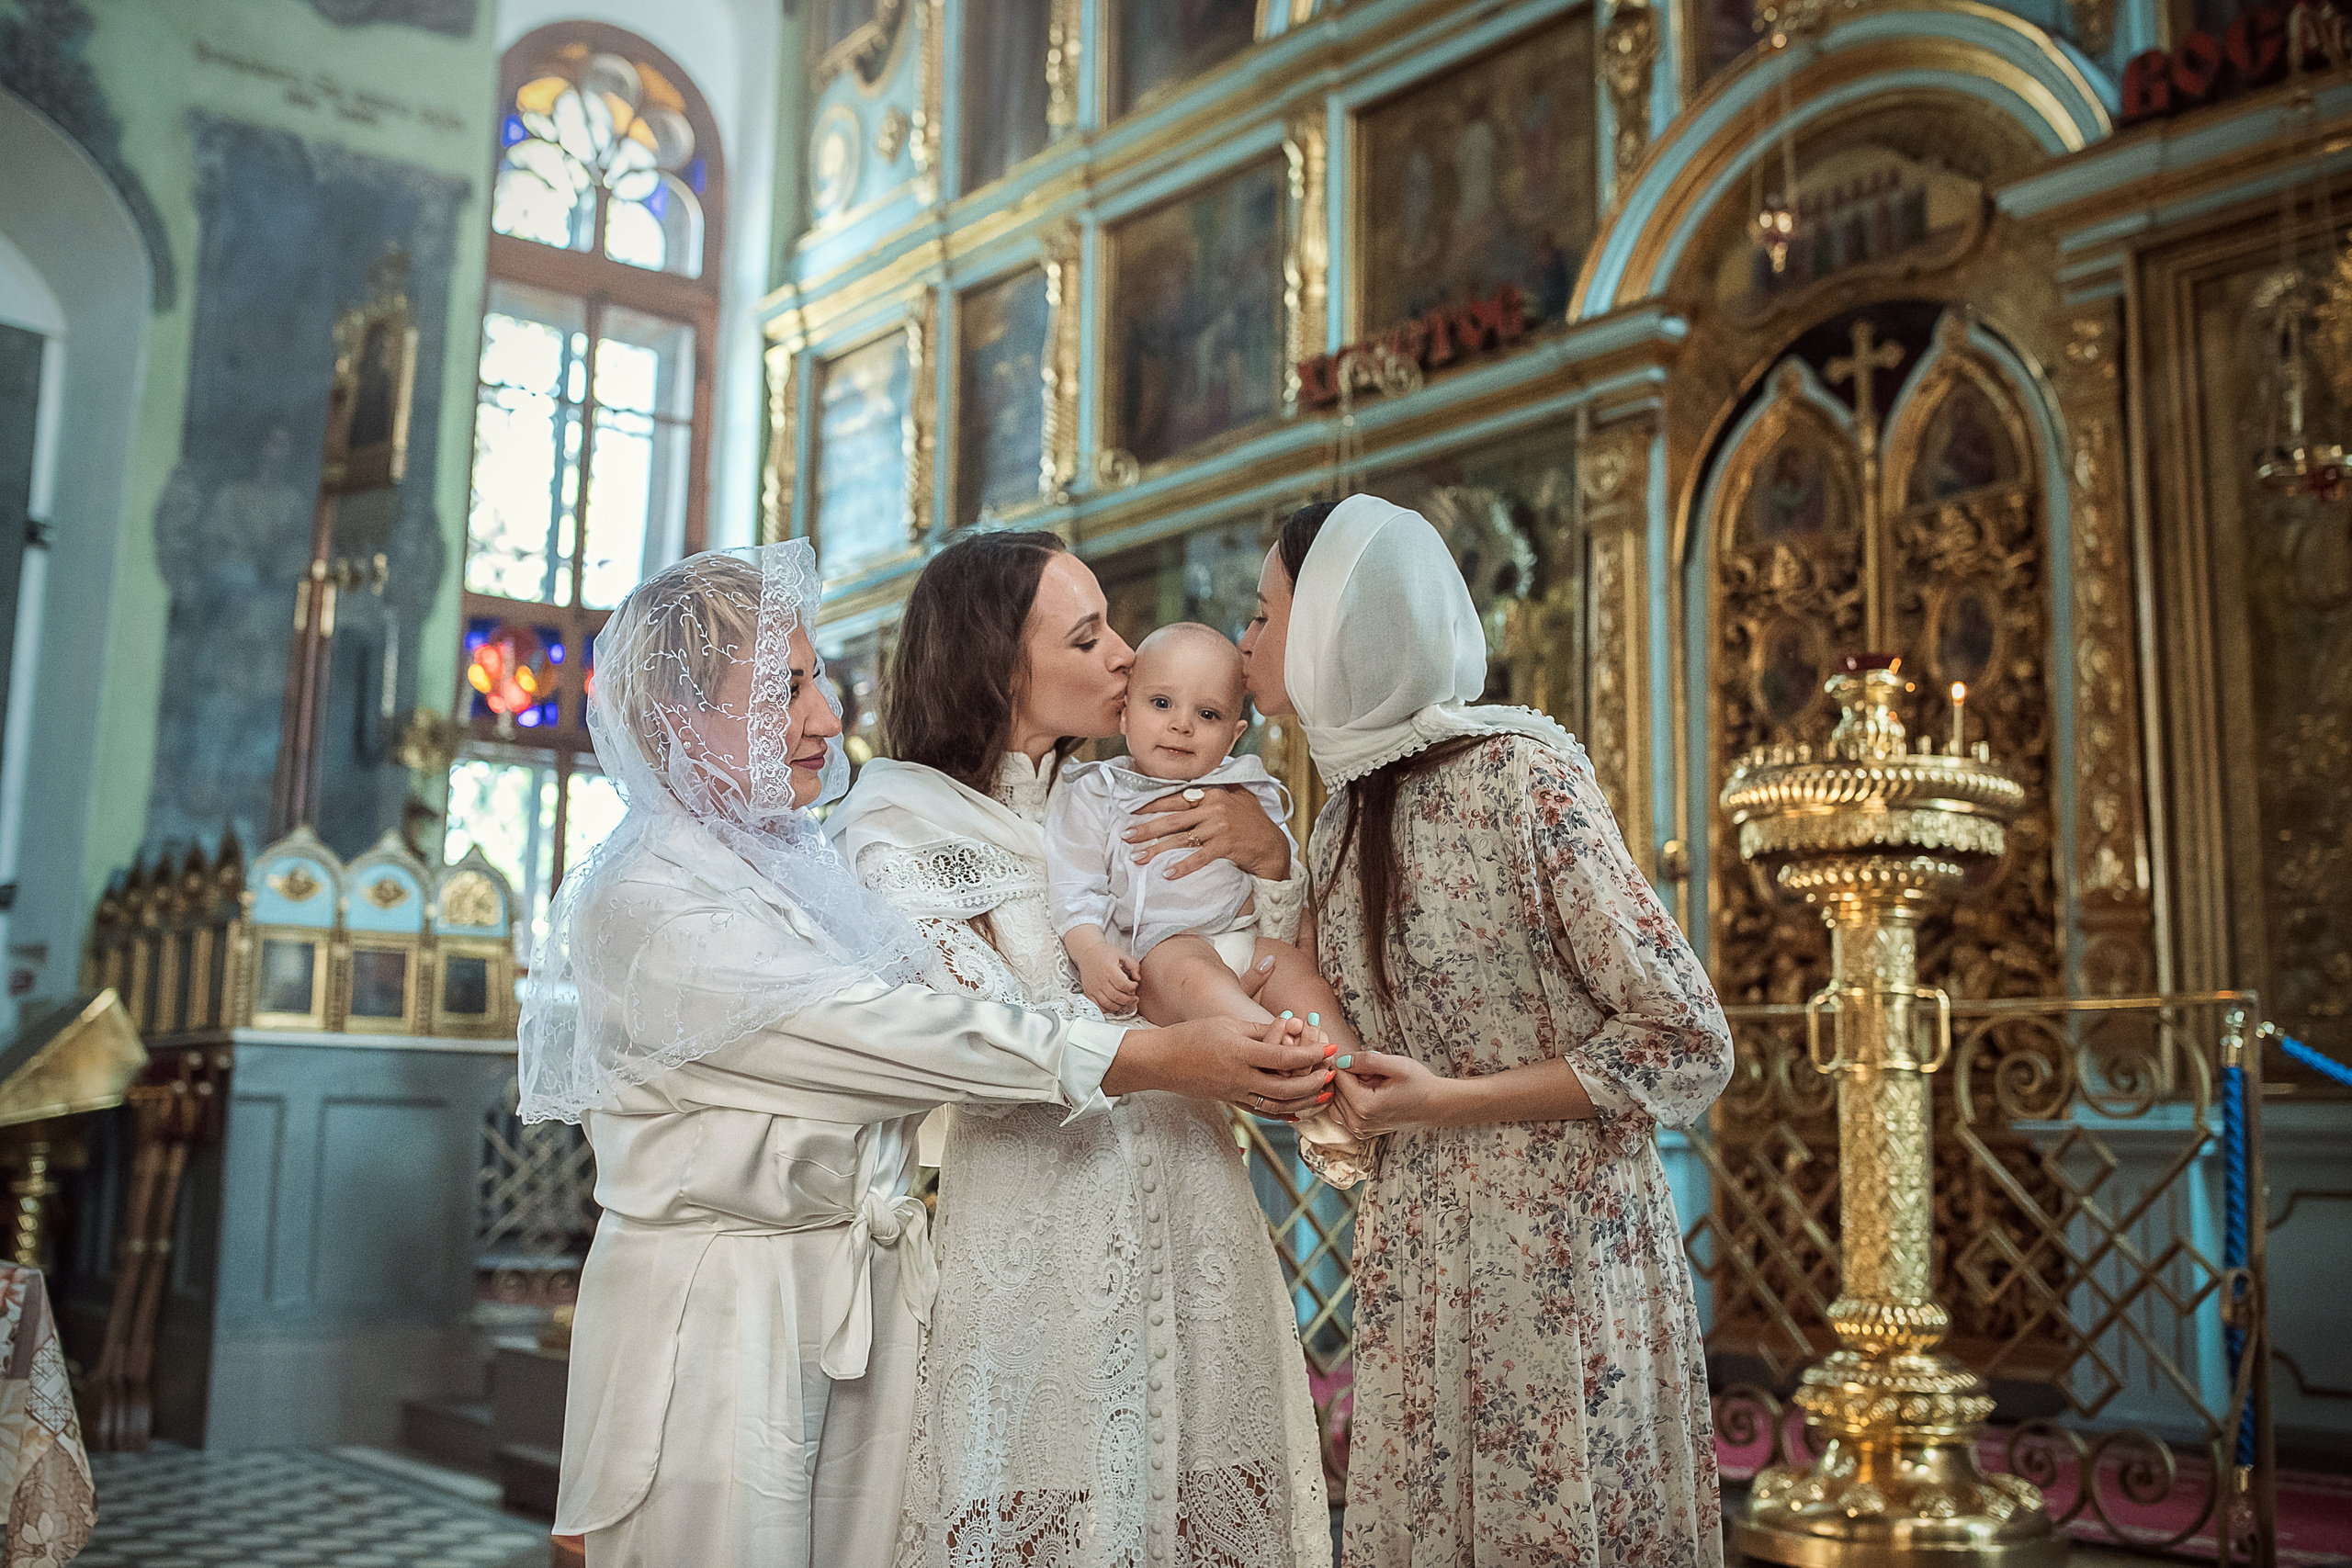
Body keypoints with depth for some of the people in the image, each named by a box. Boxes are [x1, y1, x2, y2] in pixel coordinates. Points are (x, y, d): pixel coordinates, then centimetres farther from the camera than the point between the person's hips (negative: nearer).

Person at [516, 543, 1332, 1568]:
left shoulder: (805, 861, 9)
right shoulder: (642, 906, -16)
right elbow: (888, 1034, -22)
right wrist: (1159, 1059, -24)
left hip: (864, 1309, 7)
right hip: (713, 1320, -6)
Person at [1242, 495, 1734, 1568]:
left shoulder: (1518, 773, -13)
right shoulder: (1341, 824, 9)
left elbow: (1688, 1045, -13)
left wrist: (1447, 1103, -16)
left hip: (1557, 1259, -6)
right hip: (1413, 1274, 7)